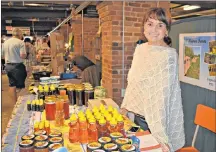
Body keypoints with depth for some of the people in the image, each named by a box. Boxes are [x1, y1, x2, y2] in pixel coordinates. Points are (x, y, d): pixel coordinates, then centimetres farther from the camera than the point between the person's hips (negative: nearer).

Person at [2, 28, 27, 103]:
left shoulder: (5, 42, 8)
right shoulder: (20, 42, -12)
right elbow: (22, 56, -18)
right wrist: (25, 54, 1)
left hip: (8, 66, 6)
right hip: (17, 66, -6)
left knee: (12, 85, 10)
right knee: (20, 86, 3)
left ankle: (15, 103, 16)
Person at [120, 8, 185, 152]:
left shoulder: (168, 55, -17)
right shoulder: (140, 49, 2)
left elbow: (162, 95, -21)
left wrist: (160, 135, -22)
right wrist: (125, 107, 8)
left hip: (156, 119, -6)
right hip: (138, 115, 6)